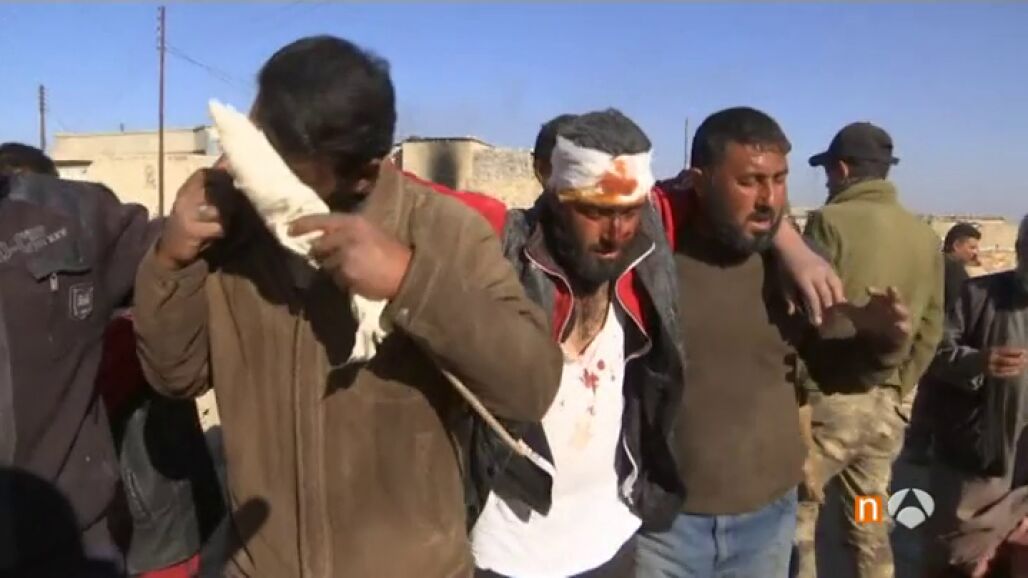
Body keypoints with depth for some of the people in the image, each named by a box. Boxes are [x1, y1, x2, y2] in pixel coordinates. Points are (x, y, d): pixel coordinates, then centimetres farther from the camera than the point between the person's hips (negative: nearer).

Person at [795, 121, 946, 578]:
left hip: (828, 399, -6)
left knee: (796, 519, 6)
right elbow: (929, 330, 7)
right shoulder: (925, 236, 7)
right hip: (885, 406, 6)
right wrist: (896, 388, 15)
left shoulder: (831, 221, -12)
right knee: (870, 527, 17)